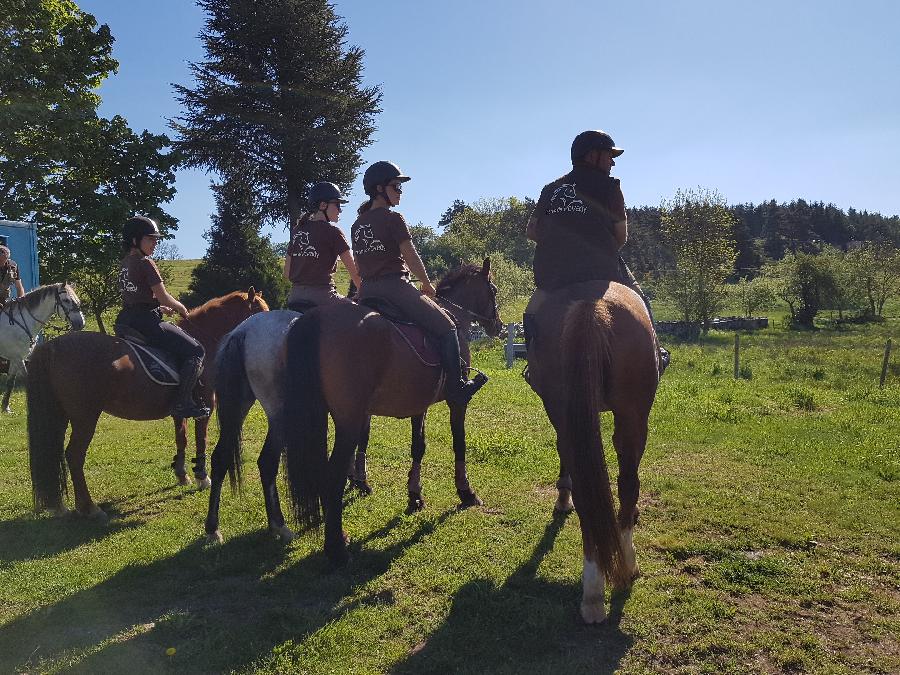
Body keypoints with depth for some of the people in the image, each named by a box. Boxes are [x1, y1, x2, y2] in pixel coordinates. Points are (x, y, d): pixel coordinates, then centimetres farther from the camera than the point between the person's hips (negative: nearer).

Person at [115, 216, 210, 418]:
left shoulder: (125, 263, 15)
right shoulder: (146, 263, -12)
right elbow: (164, 297, -12)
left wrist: (160, 308, 20)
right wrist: (181, 308, 6)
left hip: (126, 319, 10)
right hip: (146, 322, -10)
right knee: (195, 351, -8)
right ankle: (183, 403, -14)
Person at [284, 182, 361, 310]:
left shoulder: (296, 231, 13)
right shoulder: (332, 231, -5)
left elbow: (287, 274, 15)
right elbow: (354, 271, -4)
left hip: (294, 299, 7)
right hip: (322, 298, -7)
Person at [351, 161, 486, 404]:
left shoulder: (357, 225, 13)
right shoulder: (393, 219, -9)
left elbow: (359, 264, 17)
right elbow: (412, 258, -9)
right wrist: (427, 284, 4)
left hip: (366, 291, 8)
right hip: (395, 286, -8)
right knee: (446, 328, 1)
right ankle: (456, 388, -2)